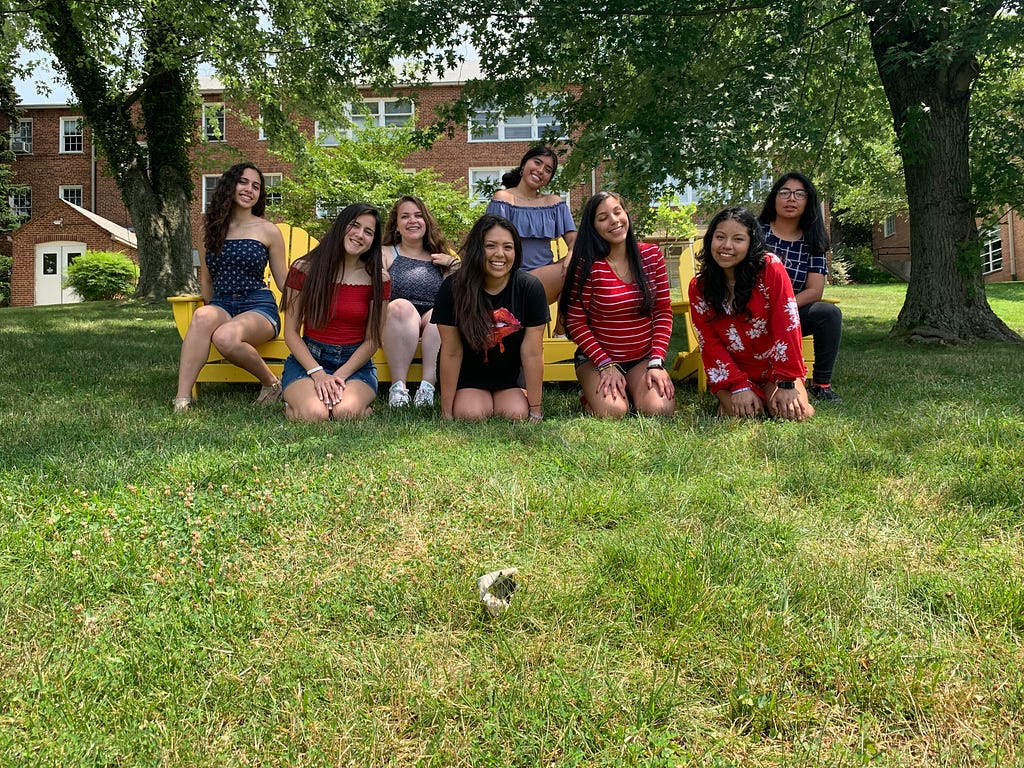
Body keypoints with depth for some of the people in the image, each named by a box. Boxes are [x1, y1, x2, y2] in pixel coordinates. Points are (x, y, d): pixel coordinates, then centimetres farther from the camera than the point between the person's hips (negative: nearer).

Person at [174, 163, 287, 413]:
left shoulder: (267, 230, 7)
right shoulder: (210, 229, 15)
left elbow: (284, 281, 9)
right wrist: (214, 310, 13)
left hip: (259, 307, -3)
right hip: (221, 305, 3)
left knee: (225, 337, -36)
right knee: (203, 316, -35)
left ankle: (272, 383, -9)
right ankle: (182, 401, -38)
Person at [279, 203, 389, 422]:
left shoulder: (378, 279, 1)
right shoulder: (305, 269, -1)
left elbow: (372, 340, 0)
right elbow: (291, 332, -1)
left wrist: (340, 375, -13)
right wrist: (317, 373, -14)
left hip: (355, 363, 0)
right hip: (307, 359, 0)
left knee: (346, 412, -33)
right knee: (313, 414, -30)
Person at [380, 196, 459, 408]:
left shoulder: (440, 258, 24)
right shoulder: (385, 254, 16)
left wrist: (455, 265, 5)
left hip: (434, 327, 2)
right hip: (397, 328, -2)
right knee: (401, 306, -33)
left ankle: (428, 384, -39)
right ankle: (398, 385, -35)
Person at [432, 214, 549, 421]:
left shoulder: (530, 288, -16)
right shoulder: (453, 288, -18)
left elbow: (532, 353, -15)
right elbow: (451, 352, -16)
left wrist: (535, 411, -13)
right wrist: (446, 413, -12)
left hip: (510, 378, 1)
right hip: (467, 377, -1)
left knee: (517, 414, -22)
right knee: (472, 415, -24)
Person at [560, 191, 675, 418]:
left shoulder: (651, 255, -1)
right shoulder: (588, 265, -12)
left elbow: (663, 312, 1)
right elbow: (576, 323, -10)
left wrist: (656, 362, -9)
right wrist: (606, 365, -17)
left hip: (644, 358, 3)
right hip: (597, 358, -3)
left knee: (660, 410, -23)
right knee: (613, 412, -28)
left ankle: (632, 391, 12)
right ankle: (594, 392, 9)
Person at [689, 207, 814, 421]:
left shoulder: (770, 268, -14)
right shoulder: (698, 287, -5)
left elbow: (787, 325, -18)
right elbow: (709, 343, -8)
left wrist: (786, 383, -23)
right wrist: (739, 387, -19)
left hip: (775, 367, 0)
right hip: (732, 371, 1)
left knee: (795, 412, -24)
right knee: (740, 412, -27)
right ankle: (727, 398, 10)